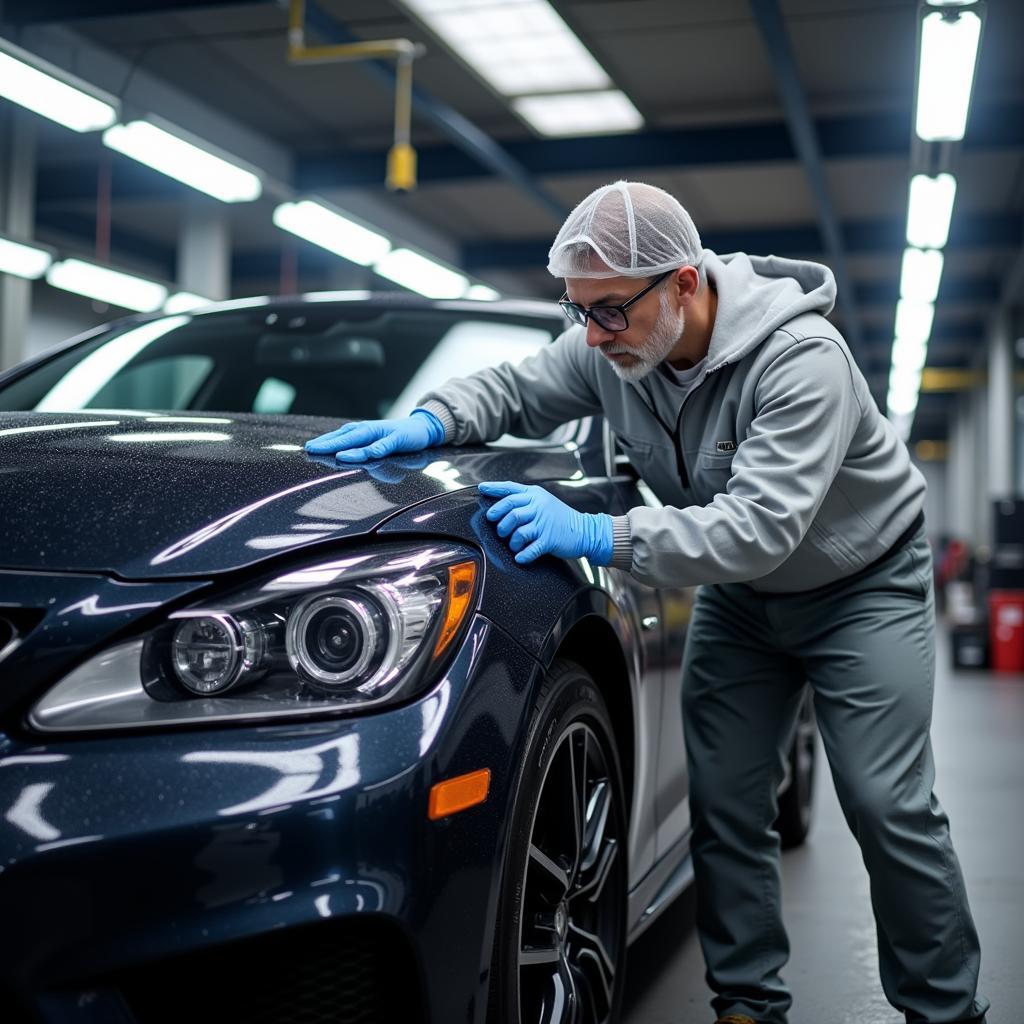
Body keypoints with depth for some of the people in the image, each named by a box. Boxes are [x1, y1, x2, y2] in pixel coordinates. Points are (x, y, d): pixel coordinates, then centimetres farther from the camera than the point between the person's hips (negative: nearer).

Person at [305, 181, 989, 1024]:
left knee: (888, 808, -6)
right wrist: (430, 421, -21)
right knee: (724, 805, 2)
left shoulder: (800, 357, -33)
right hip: (739, 592, 6)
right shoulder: (610, 346, -14)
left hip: (863, 584, -5)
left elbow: (762, 524, -40)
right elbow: (515, 390, 0)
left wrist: (598, 536, -45)